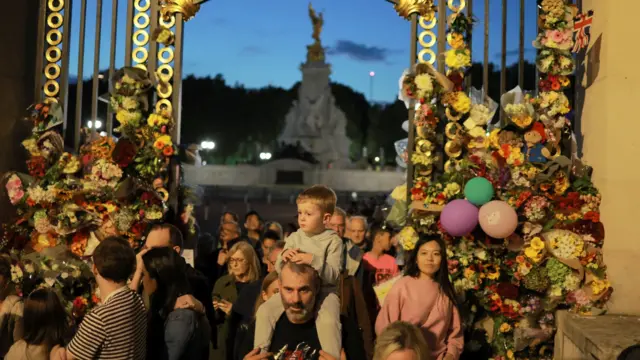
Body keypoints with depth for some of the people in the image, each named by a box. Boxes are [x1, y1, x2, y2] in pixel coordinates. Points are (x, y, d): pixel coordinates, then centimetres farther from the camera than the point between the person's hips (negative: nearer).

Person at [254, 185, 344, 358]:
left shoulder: (333, 241, -5)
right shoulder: (294, 237, 6)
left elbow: (333, 276, -14)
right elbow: (279, 271, 6)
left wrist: (313, 260, -28)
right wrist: (283, 256, -16)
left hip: (323, 291, -4)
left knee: (328, 320, -33)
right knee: (264, 311, -13)